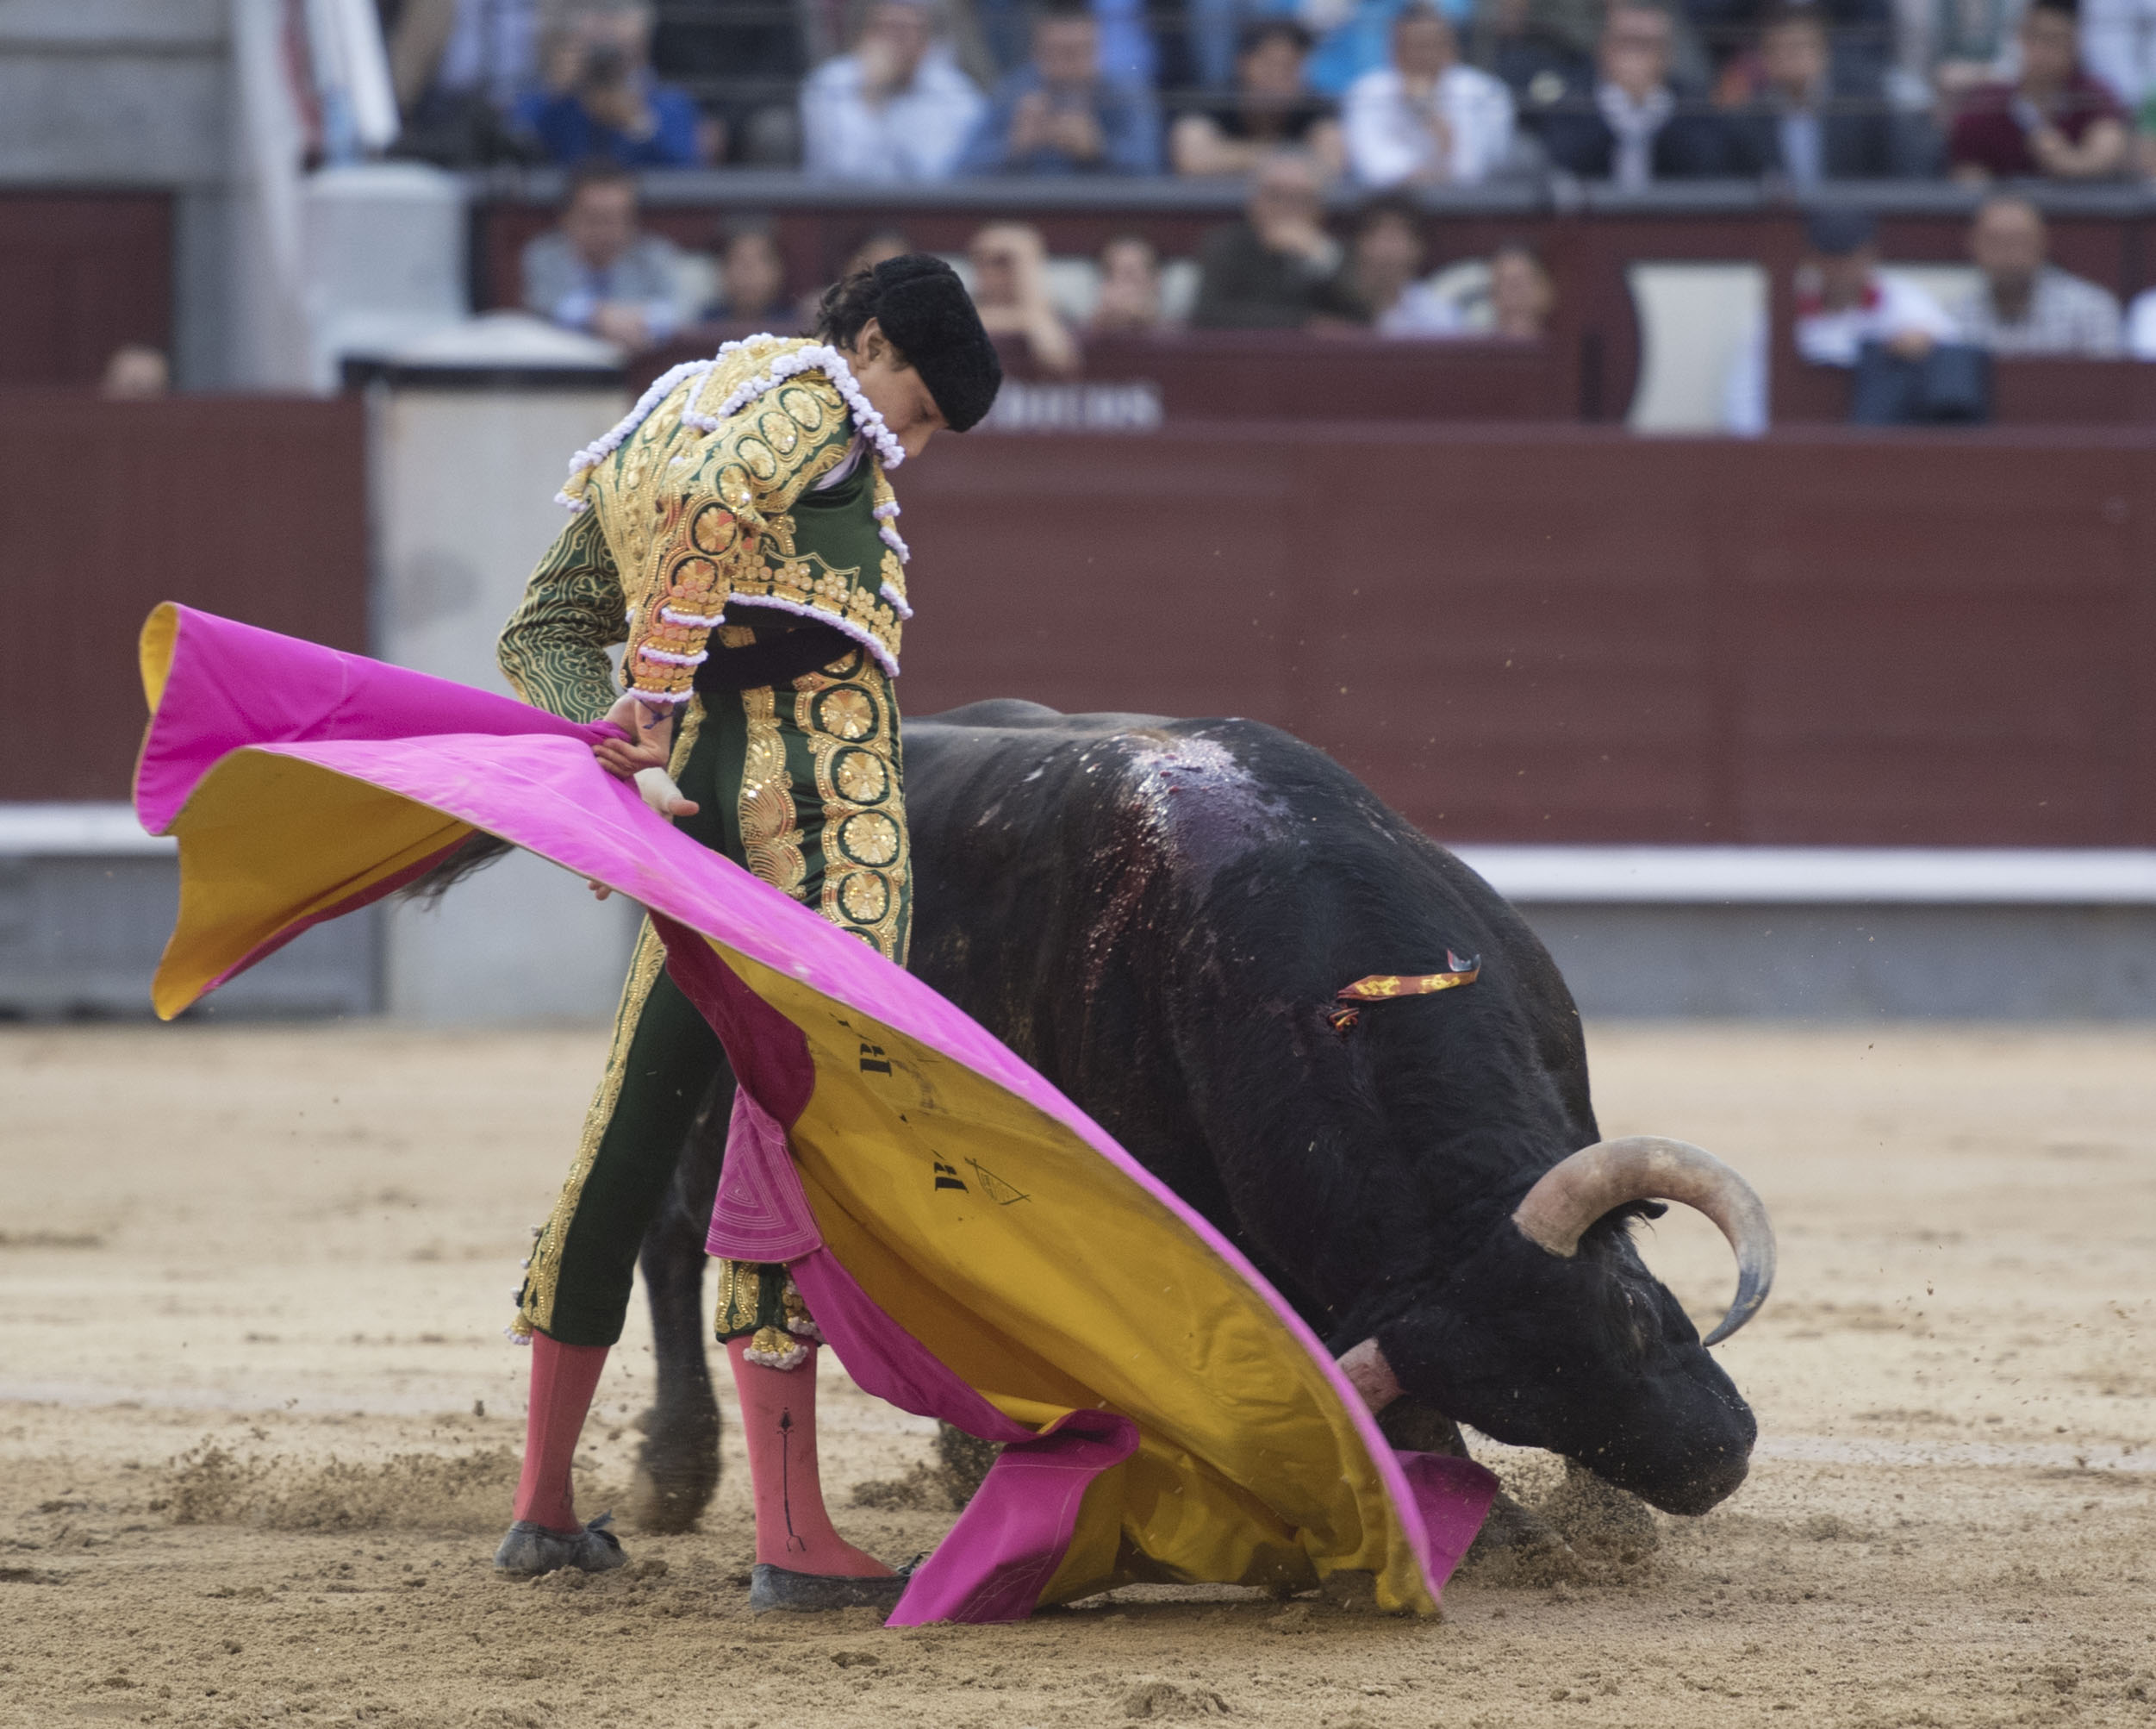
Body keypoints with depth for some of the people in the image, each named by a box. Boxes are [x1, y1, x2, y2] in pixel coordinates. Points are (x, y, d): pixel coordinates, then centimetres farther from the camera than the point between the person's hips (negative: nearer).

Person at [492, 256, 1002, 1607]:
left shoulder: (662, 419, 23)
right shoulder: (817, 404, -2)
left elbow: (541, 634, 18)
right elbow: (711, 499, -23)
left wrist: (614, 743, 1)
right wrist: (658, 709, -19)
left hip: (705, 815, 8)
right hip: (822, 808, -8)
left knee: (638, 1126, 15)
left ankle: (546, 1503, 25)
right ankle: (792, 1536, -15)